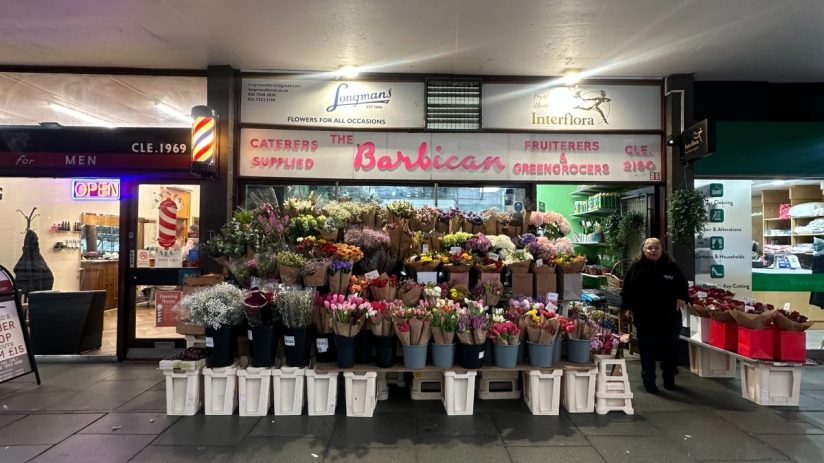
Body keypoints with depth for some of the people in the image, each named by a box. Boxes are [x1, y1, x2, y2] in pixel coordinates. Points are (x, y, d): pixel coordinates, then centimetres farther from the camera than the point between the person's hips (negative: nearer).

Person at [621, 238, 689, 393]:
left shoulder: (671, 267, 4)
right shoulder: (636, 267, -2)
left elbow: (683, 284, 13)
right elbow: (627, 289, 1)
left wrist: (682, 298, -4)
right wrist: (630, 306, -4)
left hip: (669, 317, 2)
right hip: (645, 318, -2)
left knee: (670, 350, 13)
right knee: (647, 351, 4)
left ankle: (669, 380, 30)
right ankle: (649, 382, 15)